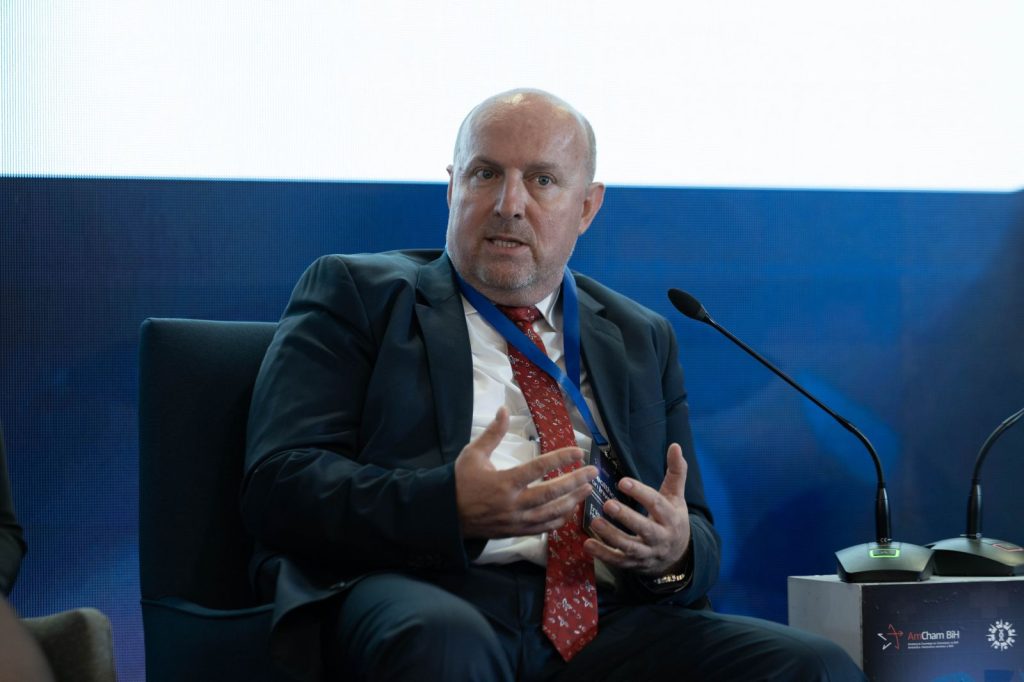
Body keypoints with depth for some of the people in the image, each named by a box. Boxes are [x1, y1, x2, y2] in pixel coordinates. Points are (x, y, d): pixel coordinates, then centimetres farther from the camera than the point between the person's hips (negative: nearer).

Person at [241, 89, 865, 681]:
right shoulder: (357, 294, 11)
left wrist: (677, 552, -4)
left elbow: (698, 537, 22)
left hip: (601, 622, 3)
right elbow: (279, 483, -2)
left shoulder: (642, 338, 24)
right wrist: (452, 508, -19)